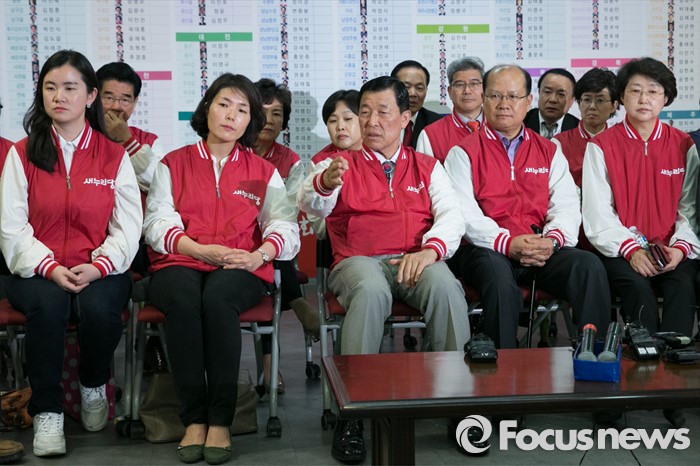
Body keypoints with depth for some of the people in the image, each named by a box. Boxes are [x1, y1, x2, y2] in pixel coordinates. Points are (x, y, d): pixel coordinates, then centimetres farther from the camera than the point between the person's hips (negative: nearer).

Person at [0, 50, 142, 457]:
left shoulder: (115, 156, 8)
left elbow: (127, 229, 2)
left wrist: (97, 267, -17)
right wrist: (51, 268, -17)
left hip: (101, 272, 0)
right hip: (37, 272, 0)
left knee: (99, 306, -32)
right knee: (48, 303, -34)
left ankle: (94, 387, 0)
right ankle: (47, 412, -19)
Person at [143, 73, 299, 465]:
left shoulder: (264, 172, 18)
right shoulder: (173, 164, 17)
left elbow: (286, 227, 7)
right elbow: (157, 223, 4)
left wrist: (260, 255, -15)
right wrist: (201, 249, -13)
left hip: (239, 270, 0)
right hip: (179, 263, 0)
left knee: (218, 298, -36)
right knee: (183, 299, -35)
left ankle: (220, 421, -32)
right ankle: (193, 418, -29)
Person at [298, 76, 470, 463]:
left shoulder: (427, 167, 20)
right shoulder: (340, 164, 14)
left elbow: (452, 215, 7)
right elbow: (309, 204, -7)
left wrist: (430, 249, -15)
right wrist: (324, 183, -33)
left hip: (416, 261, 2)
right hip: (358, 261, -1)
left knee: (444, 284, -32)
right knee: (371, 290, -36)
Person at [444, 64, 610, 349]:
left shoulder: (549, 152, 19)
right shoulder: (464, 153, 8)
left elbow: (567, 207, 8)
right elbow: (464, 214, -5)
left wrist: (552, 240, -14)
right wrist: (508, 243, -20)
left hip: (544, 252, 3)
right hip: (487, 251, -3)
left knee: (589, 265, -25)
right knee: (498, 273, -36)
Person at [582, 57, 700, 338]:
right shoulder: (601, 146, 3)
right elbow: (597, 213, -3)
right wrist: (630, 249, -14)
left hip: (670, 250, 2)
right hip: (620, 249, -2)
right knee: (638, 287, -30)